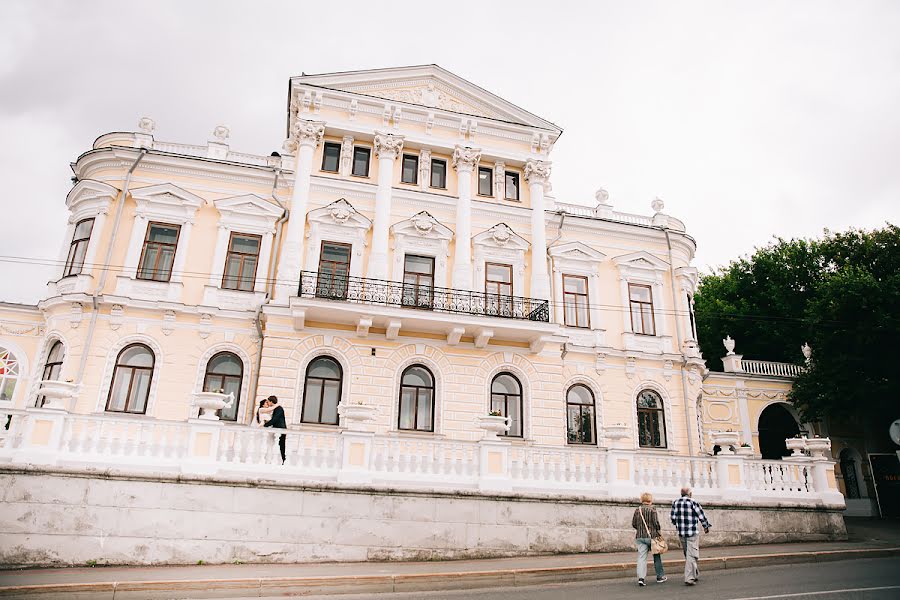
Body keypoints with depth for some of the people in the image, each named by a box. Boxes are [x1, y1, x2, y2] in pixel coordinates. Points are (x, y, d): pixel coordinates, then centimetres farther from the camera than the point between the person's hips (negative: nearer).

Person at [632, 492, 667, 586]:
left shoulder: (637, 510, 5)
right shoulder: (652, 510, -8)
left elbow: (633, 524, 7)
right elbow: (656, 523, -12)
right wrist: (658, 532, 5)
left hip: (639, 536, 3)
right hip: (651, 536, -3)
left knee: (641, 557, 0)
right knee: (657, 557, 15)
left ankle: (640, 578, -13)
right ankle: (660, 576, 26)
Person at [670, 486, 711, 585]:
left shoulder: (675, 503, 4)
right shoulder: (693, 502, -11)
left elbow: (673, 518, 6)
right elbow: (702, 516, -5)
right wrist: (706, 527, 12)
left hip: (681, 533, 5)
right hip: (692, 533, -5)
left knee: (688, 555, 17)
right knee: (692, 556, -2)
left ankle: (696, 575, 29)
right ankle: (689, 578, -7)